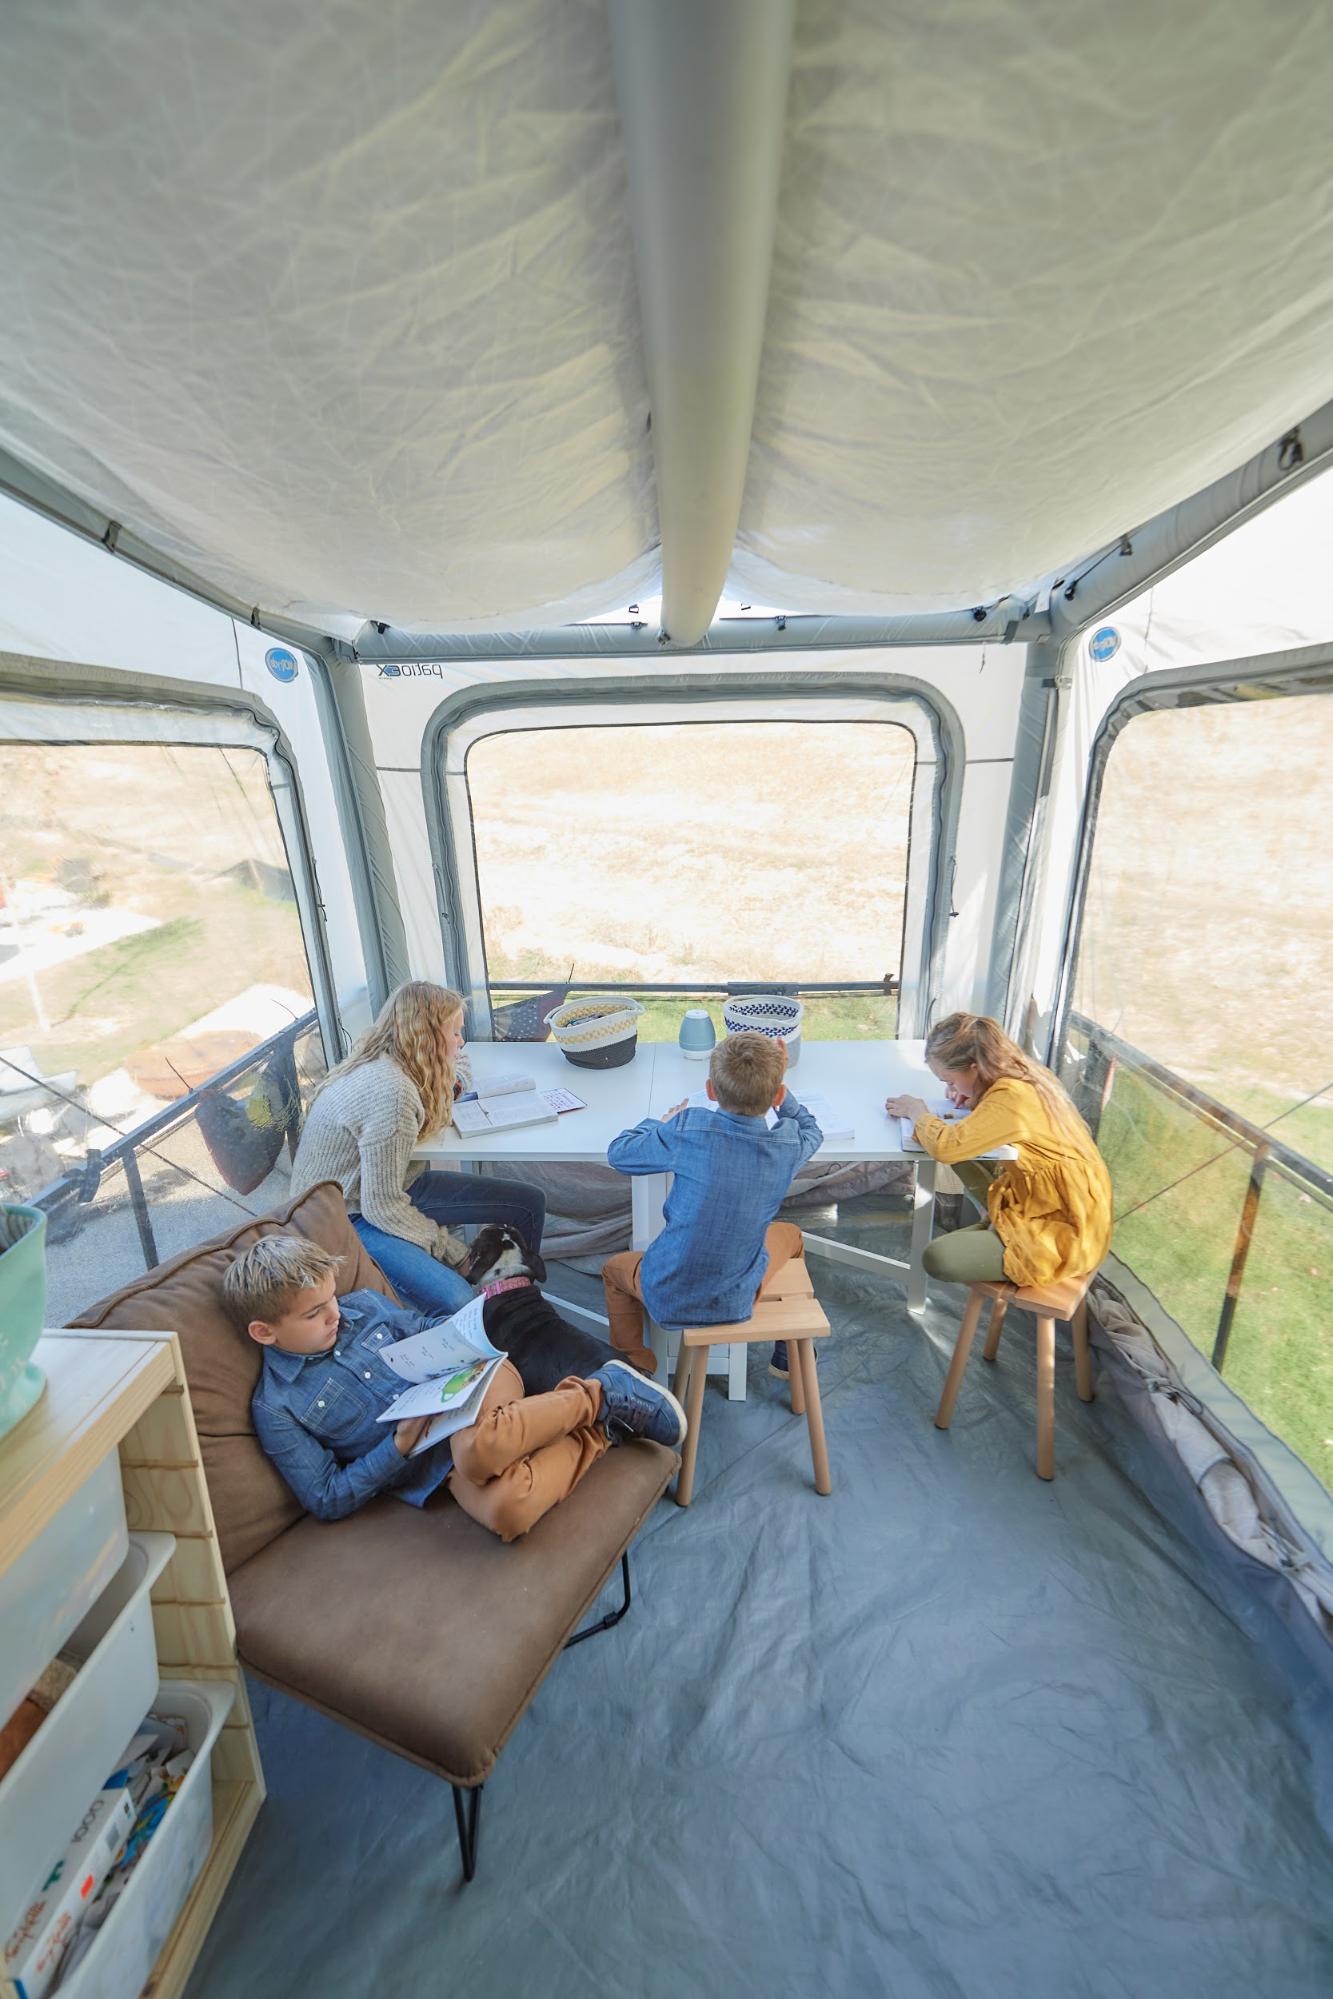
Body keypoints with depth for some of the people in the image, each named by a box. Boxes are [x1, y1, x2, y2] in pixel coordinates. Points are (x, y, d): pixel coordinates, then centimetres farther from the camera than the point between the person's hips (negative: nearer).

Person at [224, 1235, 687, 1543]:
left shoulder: (363, 1306, 7)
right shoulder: (276, 1410, -1)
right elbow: (327, 1501, -1)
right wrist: (399, 1446, -13)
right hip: (434, 1469, 0)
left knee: (476, 1448, -37)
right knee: (505, 1511, -33)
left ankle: (598, 1394, -16)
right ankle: (597, 1434, -11)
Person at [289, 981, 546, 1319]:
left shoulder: (389, 1064, -3)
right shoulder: (390, 1093, -30)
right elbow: (382, 1209, -26)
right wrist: (455, 1252, -16)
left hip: (386, 1190, 9)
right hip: (349, 1218, -9)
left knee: (530, 1202, 2)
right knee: (456, 1302, -33)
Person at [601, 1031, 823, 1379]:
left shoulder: (688, 1130, -23)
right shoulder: (789, 1145, -16)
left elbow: (619, 1153, -6)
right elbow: (811, 1130, 11)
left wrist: (663, 1122, 9)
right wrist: (775, 1081, 10)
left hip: (668, 1300, -1)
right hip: (738, 1302, 2)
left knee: (614, 1268, 31)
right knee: (791, 1236, 32)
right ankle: (789, 1355, 44)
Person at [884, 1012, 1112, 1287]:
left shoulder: (1013, 1096, -31)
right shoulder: (1023, 1075, -3)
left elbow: (946, 1145, -40)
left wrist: (916, 1111, -19)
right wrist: (973, 1101, -4)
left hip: (1064, 1236, -9)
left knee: (938, 1258, -18)